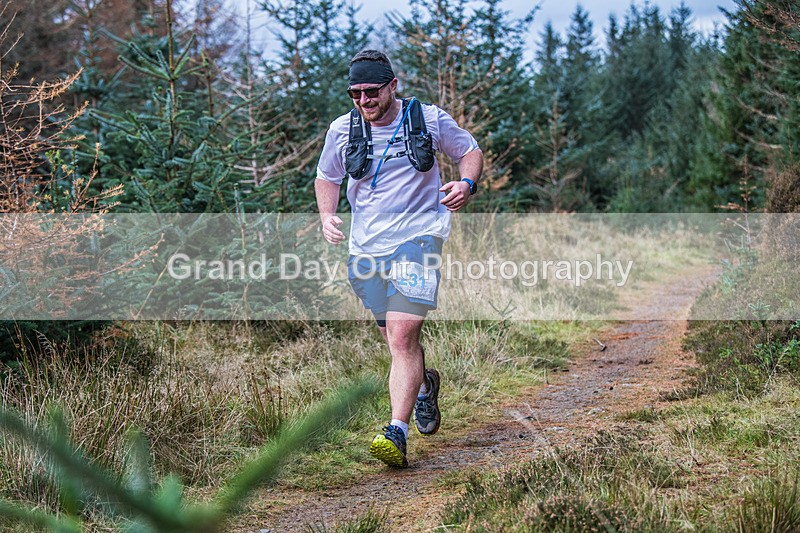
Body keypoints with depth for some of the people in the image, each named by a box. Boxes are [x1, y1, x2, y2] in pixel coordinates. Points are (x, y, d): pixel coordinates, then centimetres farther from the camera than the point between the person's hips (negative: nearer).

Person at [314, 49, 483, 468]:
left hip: (417, 239, -4)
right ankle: (425, 386, 47)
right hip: (366, 248, 4)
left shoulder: (429, 120, -3)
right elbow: (327, 177, 19)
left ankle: (397, 433, -23)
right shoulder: (342, 130, 3)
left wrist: (467, 184, -9)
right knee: (396, 341, 15)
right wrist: (327, 215, -1)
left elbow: (470, 151, 12)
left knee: (402, 338, -18)